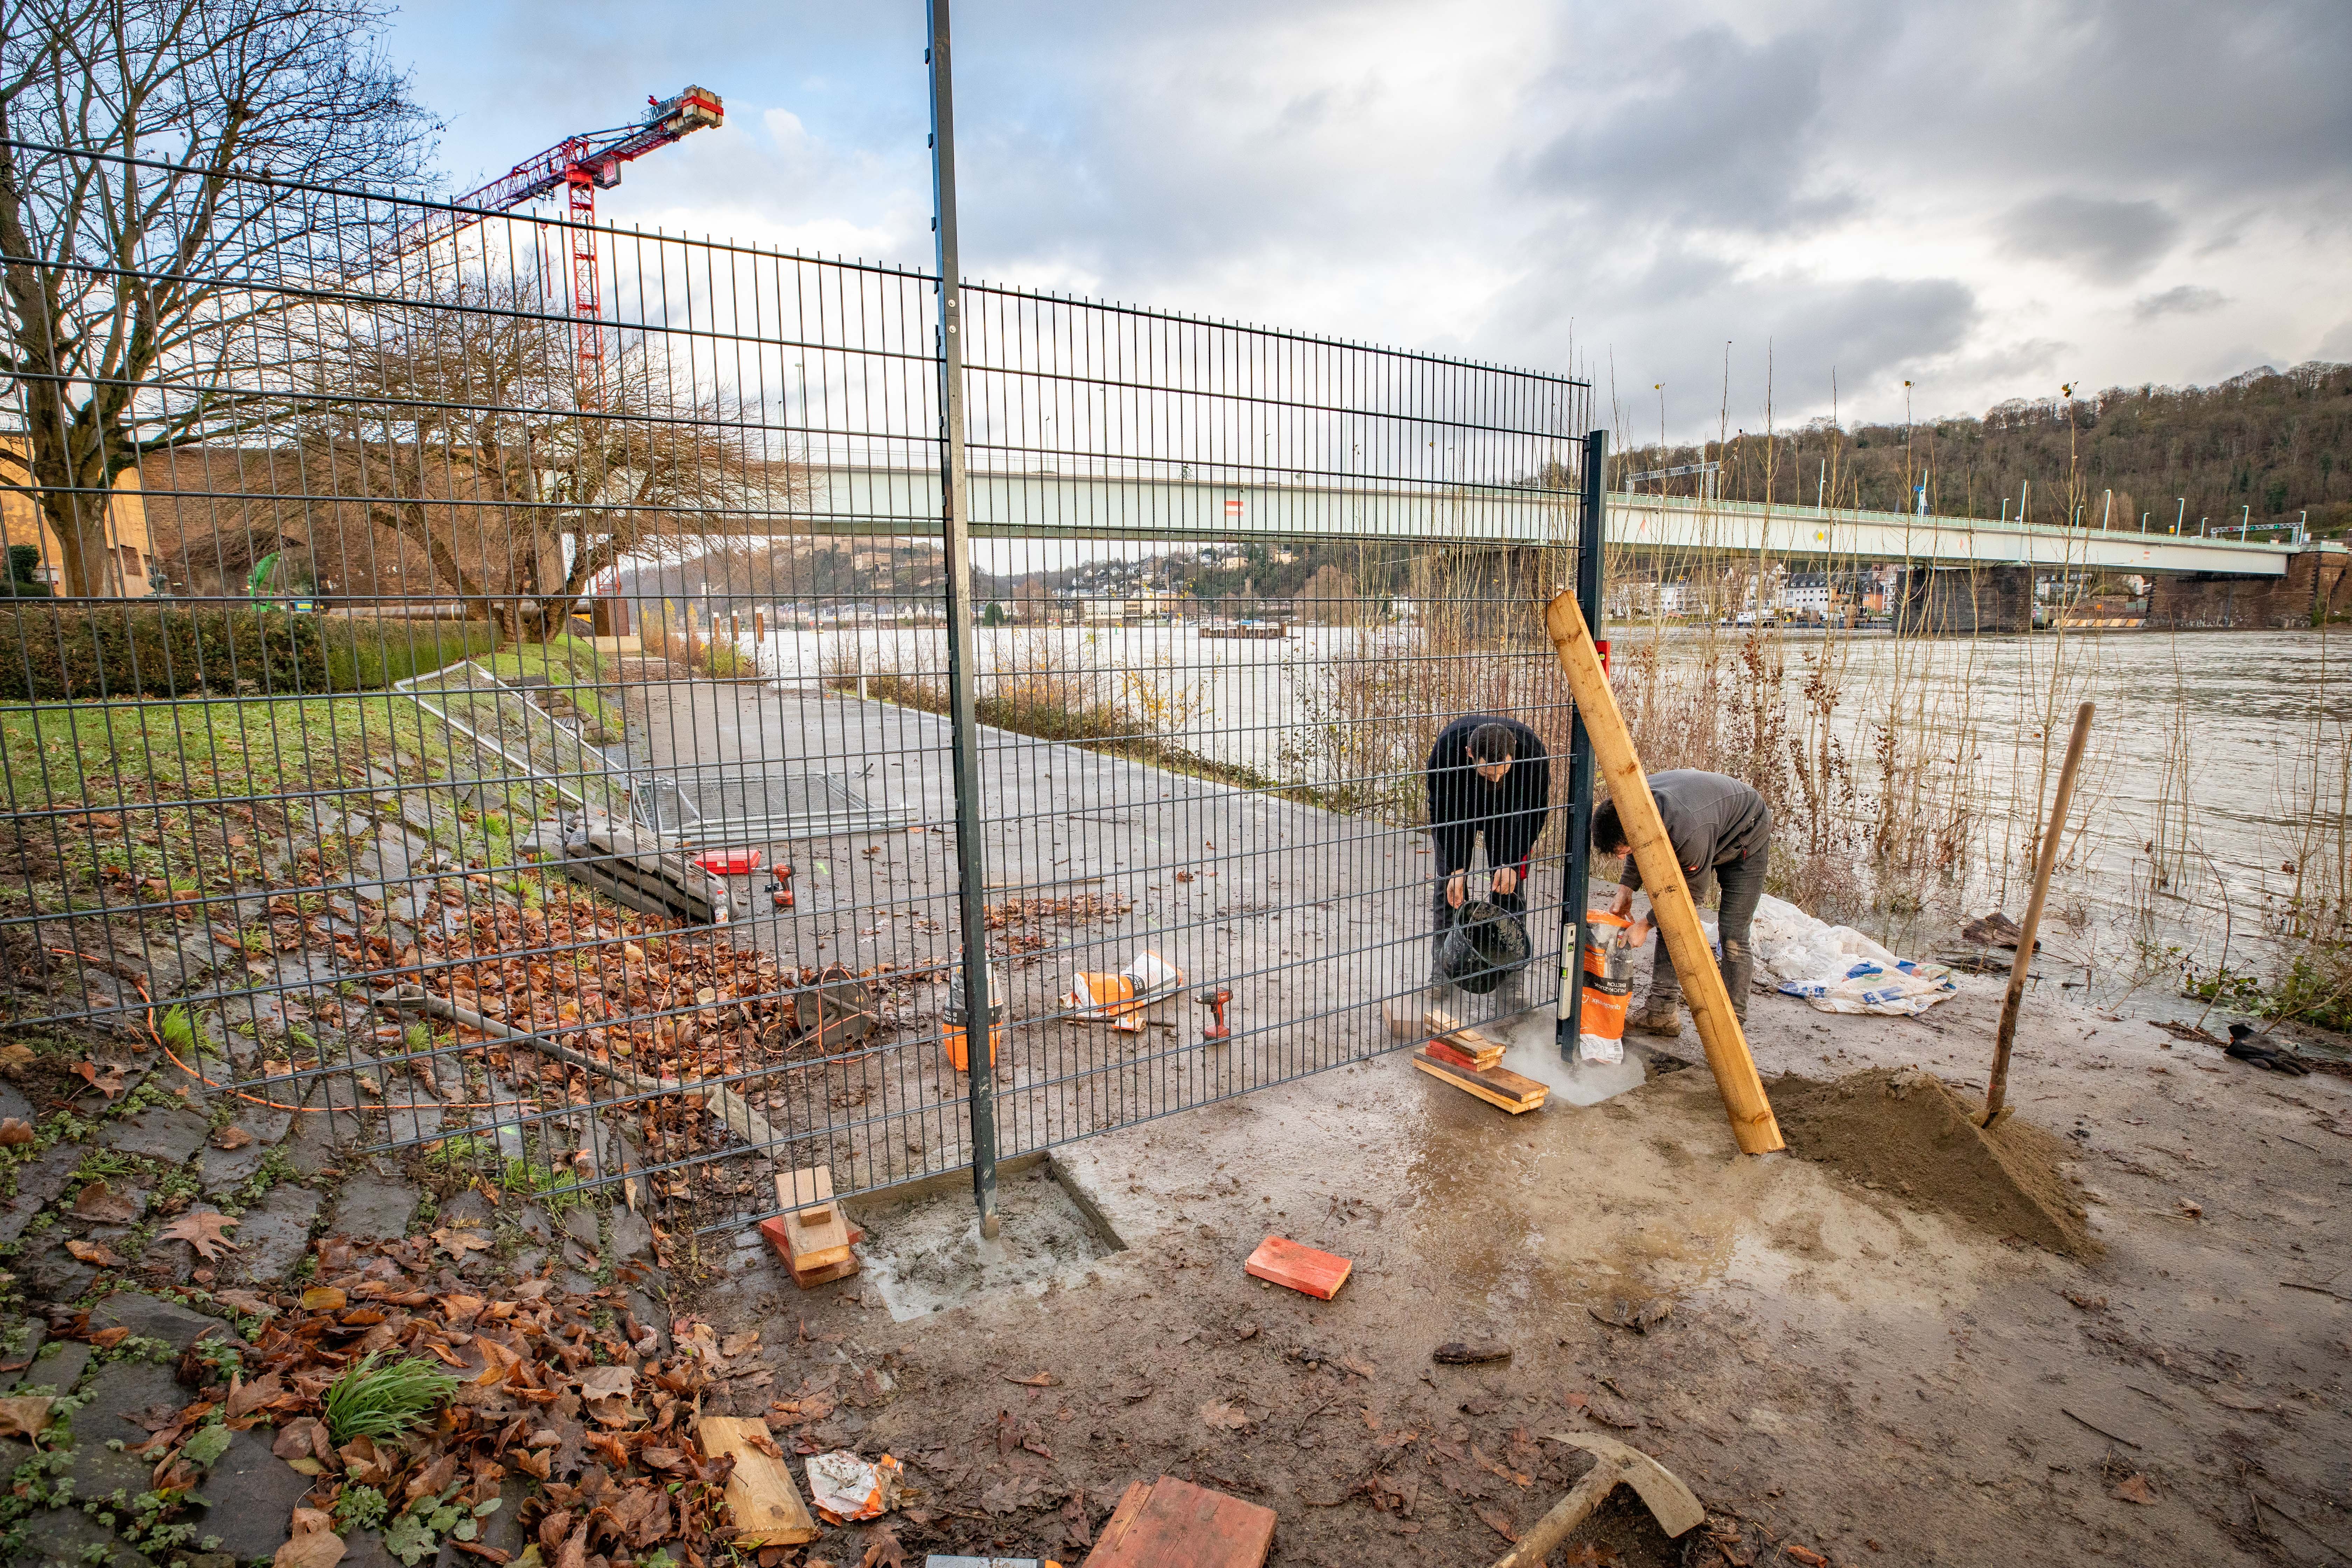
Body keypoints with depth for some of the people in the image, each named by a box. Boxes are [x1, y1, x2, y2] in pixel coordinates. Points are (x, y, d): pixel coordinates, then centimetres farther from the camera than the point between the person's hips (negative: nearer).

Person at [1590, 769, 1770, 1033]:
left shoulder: (1689, 832, -46)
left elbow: (1693, 891, -27)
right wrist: (1626, 889, -13)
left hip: (1746, 839, -7)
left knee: (1732, 935, -13)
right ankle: (1663, 1013, 5)